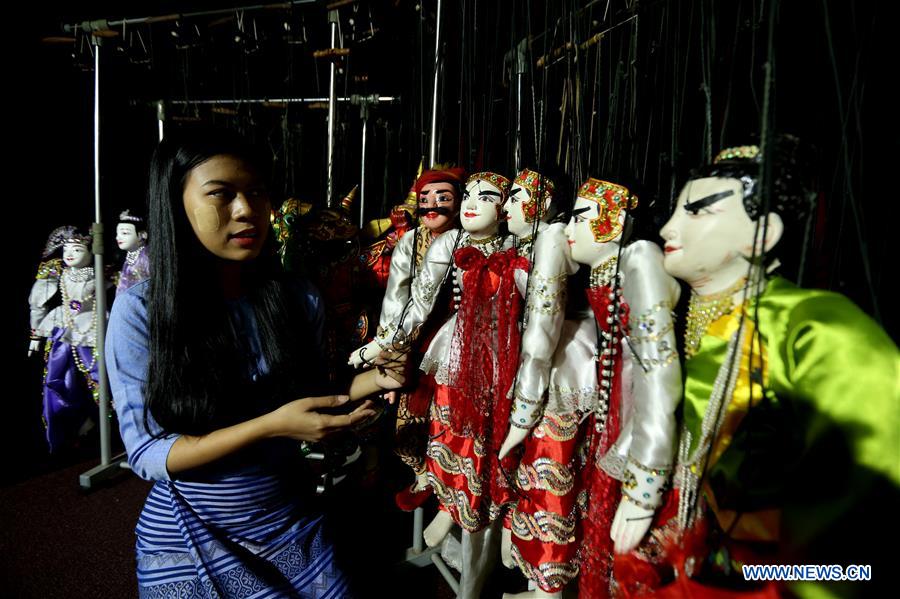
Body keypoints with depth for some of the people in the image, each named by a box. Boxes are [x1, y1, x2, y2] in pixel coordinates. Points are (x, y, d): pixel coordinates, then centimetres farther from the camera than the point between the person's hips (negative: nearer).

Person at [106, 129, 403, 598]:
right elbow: (146, 454, -16)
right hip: (186, 541, -2)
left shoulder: (299, 300, -8)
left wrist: (369, 381, -16)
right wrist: (271, 426, -28)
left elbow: (309, 404, 2)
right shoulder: (140, 309, -15)